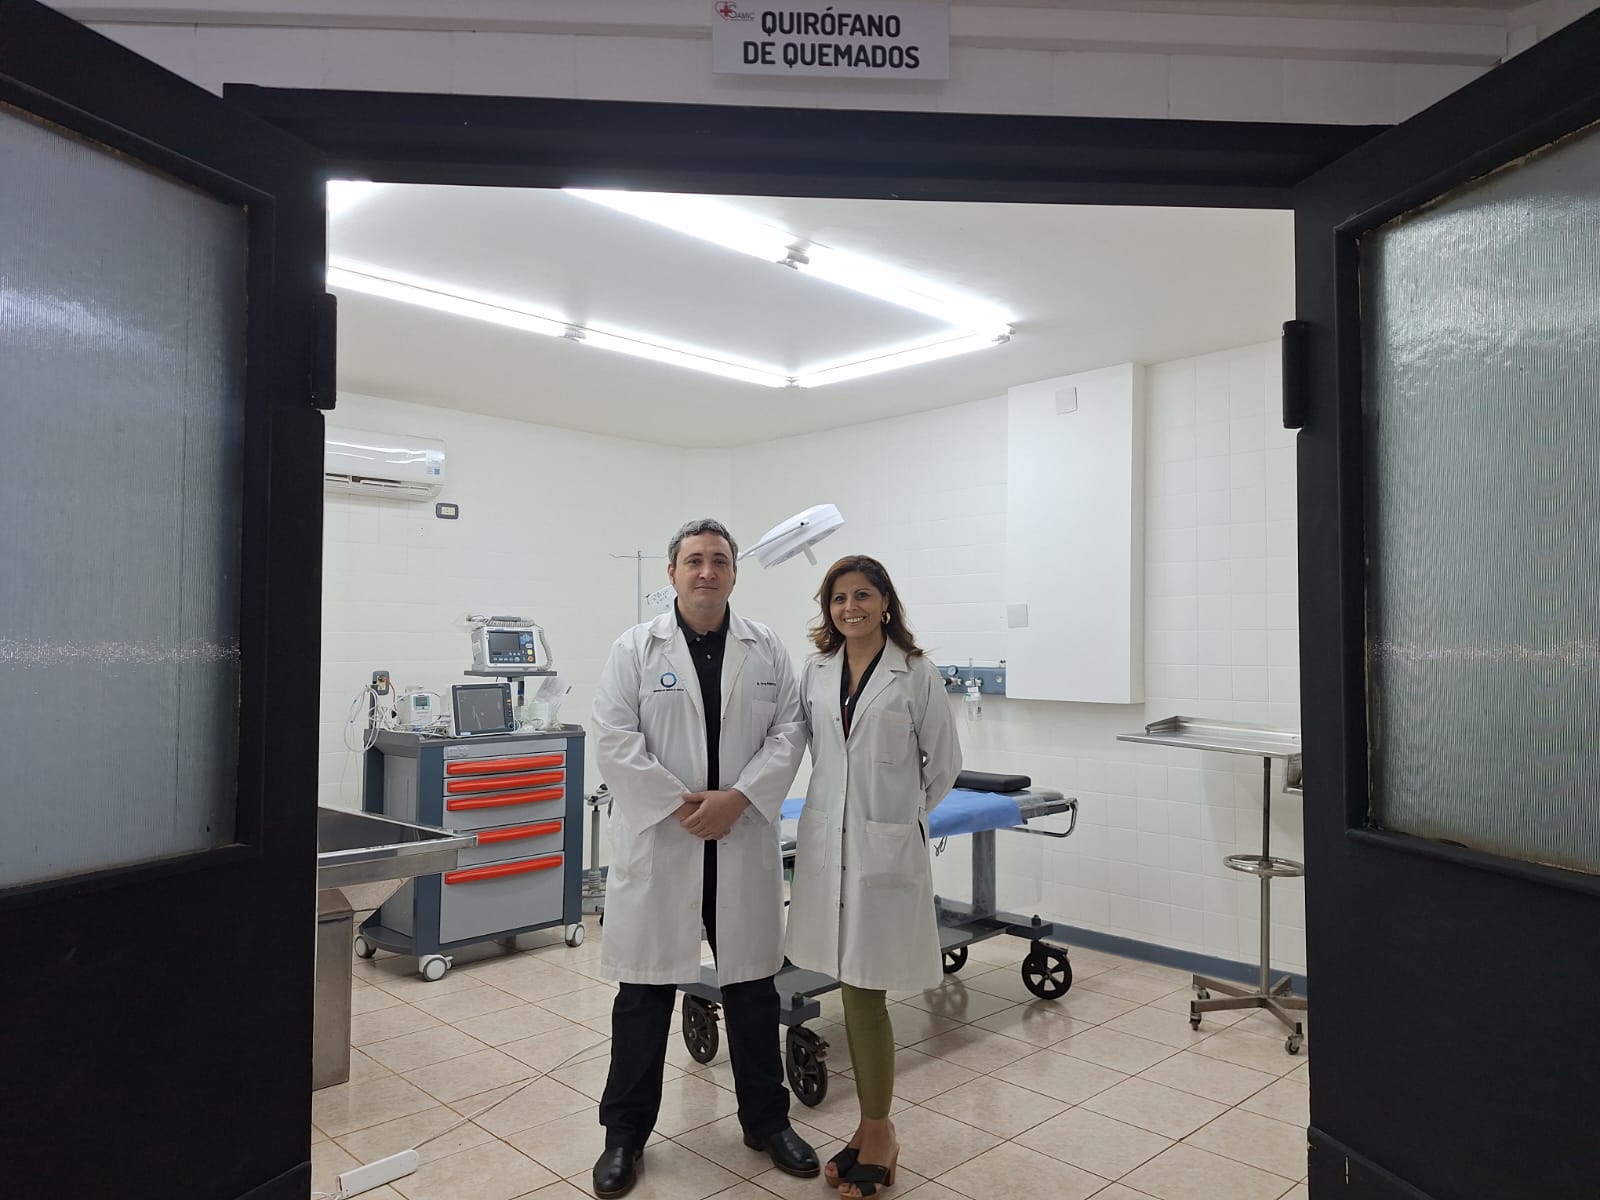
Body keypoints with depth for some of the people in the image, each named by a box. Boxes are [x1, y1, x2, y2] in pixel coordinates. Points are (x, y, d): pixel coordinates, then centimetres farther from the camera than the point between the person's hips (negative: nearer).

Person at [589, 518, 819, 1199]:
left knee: (752, 983, 13)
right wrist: (680, 803, -13)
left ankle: (766, 1120, 31)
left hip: (744, 841, 2)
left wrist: (737, 798, -12)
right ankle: (625, 1132, 26)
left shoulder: (766, 650, 5)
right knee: (645, 989, 8)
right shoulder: (636, 649, 0)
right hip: (658, 839, -1)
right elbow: (615, 740, -7)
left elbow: (788, 733, 1)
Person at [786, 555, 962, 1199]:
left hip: (885, 850, -4)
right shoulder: (814, 673, 5)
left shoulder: (917, 676, -5)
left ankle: (878, 1132, 18)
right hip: (825, 847, 4)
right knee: (852, 990, 12)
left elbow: (944, 762, 4)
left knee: (865, 993, -1)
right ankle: (873, 1127, 26)